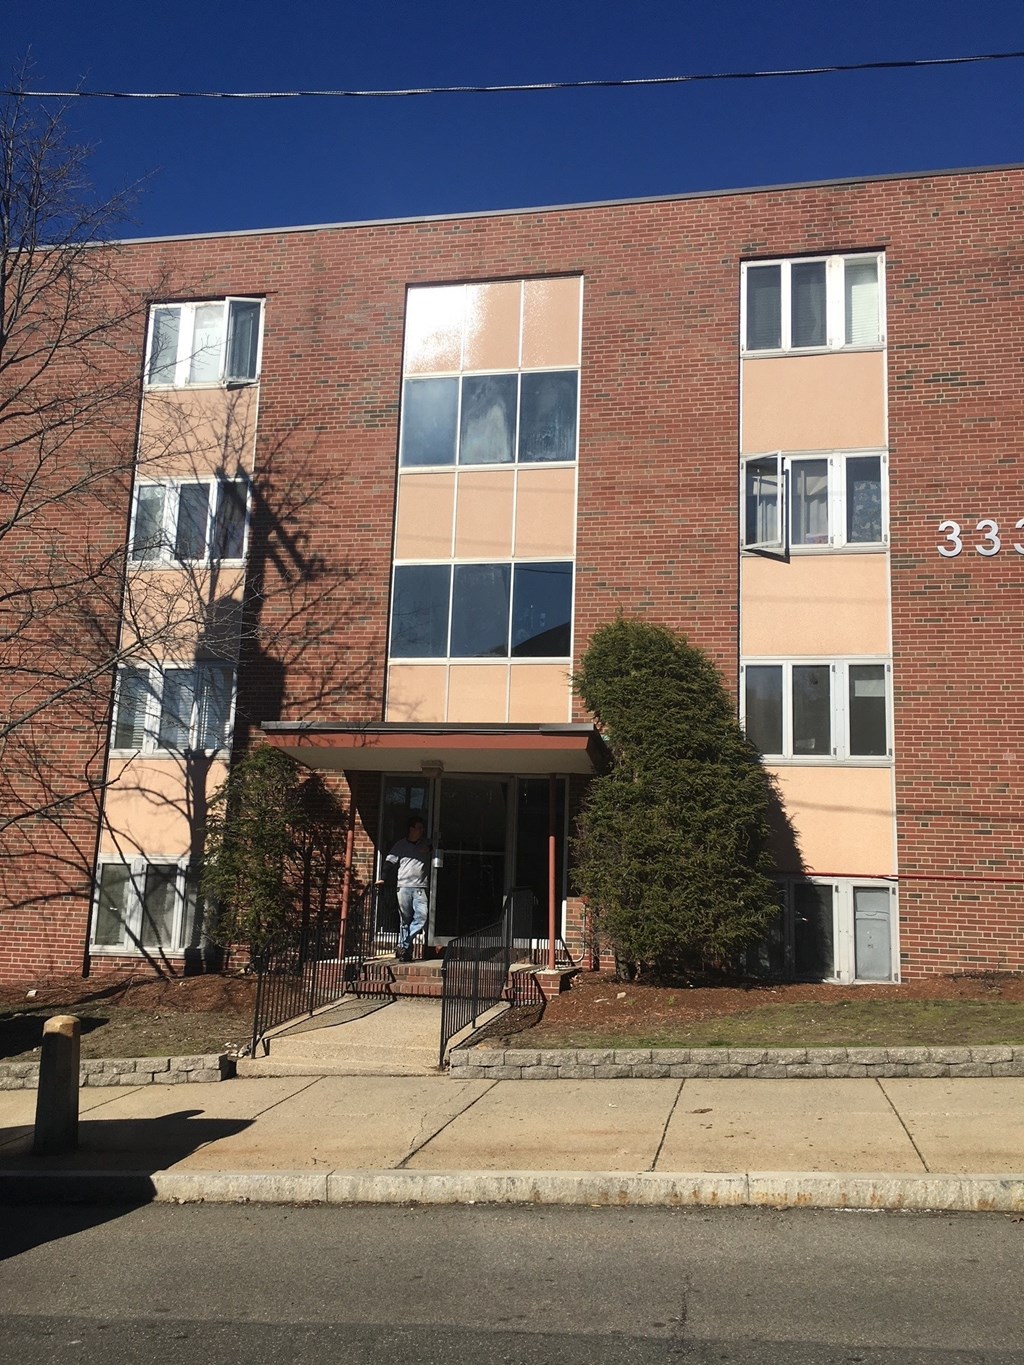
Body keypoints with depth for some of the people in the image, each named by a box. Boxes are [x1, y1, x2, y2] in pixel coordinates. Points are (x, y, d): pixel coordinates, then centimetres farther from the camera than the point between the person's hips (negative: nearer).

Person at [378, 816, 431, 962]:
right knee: (405, 920, 2)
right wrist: (384, 879, -5)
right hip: (404, 886, -1)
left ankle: (404, 947, -3)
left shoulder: (427, 846, 15)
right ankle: (405, 949, 9)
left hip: (420, 887, 1)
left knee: (422, 916, -13)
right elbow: (390, 862, 7)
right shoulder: (401, 845, 11)